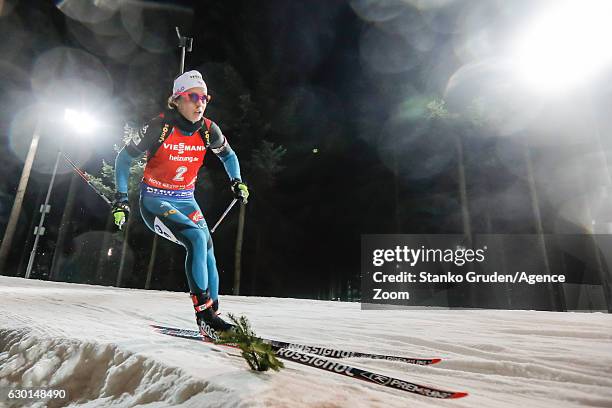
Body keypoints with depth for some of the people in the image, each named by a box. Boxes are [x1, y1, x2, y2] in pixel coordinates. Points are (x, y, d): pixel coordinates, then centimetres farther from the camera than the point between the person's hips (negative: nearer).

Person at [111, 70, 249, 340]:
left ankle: (212, 316, 2)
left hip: (186, 201, 5)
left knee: (207, 250, -10)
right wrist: (121, 199, -7)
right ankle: (204, 311, -17)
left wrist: (237, 181, 2)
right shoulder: (160, 127, -15)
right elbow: (124, 158, -4)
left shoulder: (208, 130, -5)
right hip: (154, 200, -4)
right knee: (197, 239, -26)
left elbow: (228, 155, 16)